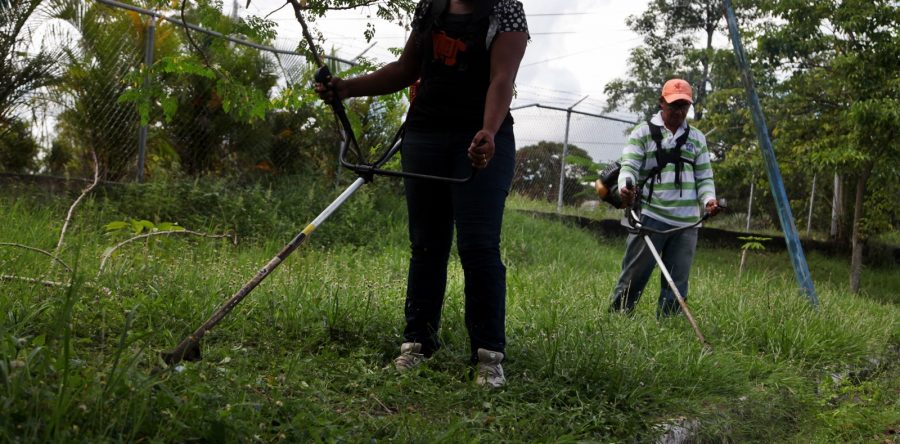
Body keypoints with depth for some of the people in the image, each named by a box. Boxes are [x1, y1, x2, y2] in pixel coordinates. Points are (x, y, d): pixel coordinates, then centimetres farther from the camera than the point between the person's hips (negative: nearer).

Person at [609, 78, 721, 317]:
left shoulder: (697, 138, 17)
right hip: (651, 216, -4)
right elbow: (629, 166, -4)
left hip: (687, 222, 4)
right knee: (634, 275, -4)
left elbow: (704, 177, 16)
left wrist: (708, 199, -6)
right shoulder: (643, 132, 5)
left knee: (677, 283, 5)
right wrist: (625, 187, -26)